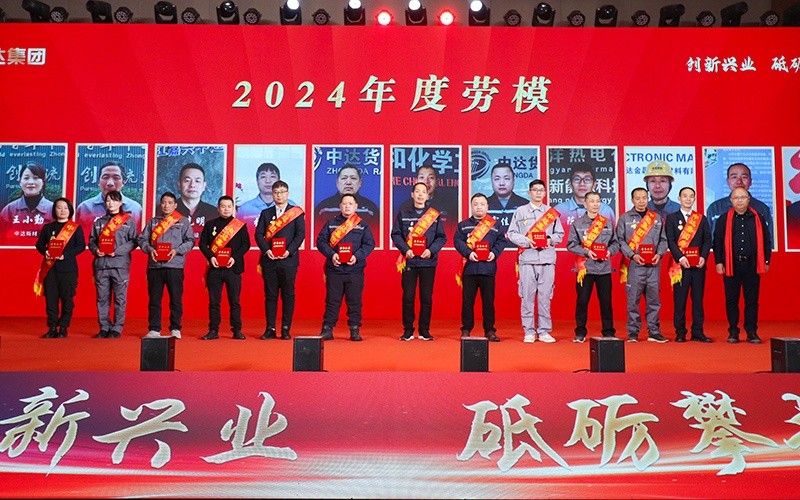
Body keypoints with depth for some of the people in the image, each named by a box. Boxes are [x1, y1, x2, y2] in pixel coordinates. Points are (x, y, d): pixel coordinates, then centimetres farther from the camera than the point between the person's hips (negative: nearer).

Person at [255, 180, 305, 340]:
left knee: (288, 295, 1)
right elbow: (259, 234, 6)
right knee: (270, 295, 4)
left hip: (288, 260, -2)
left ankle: (286, 329, 7)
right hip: (269, 260, 2)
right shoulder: (266, 213, 13)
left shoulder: (296, 212, 6)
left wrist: (289, 251, -14)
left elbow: (300, 234, -2)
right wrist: (266, 250, -10)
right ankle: (270, 329, 9)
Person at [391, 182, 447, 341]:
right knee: (408, 297, 0)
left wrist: (431, 250, -12)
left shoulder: (435, 215, 9)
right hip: (408, 261, 0)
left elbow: (442, 237, 5)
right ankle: (408, 330, 9)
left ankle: (424, 330, 11)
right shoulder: (403, 214, 9)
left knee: (427, 297, 2)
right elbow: (396, 235, 3)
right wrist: (405, 250, -12)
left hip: (428, 261, 0)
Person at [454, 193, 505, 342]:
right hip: (469, 267, 0)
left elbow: (501, 241, 6)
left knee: (488, 300, 3)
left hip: (488, 267, 0)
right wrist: (468, 253, -15)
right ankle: (466, 330, 12)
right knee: (467, 300, 3)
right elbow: (457, 241, 0)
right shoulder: (463, 225, 11)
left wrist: (494, 253, -12)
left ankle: (489, 330, 12)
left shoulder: (495, 225, 12)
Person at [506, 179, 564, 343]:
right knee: (527, 296, -1)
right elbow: (511, 234, 4)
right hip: (527, 258, -1)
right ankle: (529, 331, 5)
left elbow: (560, 234, 15)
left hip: (547, 259, 1)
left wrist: (550, 240, -6)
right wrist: (527, 241, -10)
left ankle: (544, 331, 9)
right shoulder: (520, 211, 9)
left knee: (545, 297, 1)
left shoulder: (552, 212, 14)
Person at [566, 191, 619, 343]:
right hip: (585, 268, -2)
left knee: (606, 301, 5)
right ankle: (580, 333, 11)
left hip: (604, 268, 2)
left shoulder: (608, 223, 10)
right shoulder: (577, 223, 3)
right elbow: (571, 244, -1)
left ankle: (608, 332, 15)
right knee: (582, 300, 0)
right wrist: (586, 252, -14)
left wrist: (610, 251, -9)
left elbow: (615, 243, 11)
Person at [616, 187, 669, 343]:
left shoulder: (657, 218, 14)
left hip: (653, 265, 3)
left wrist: (659, 254, -3)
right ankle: (633, 332, 6)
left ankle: (654, 332, 12)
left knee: (654, 299, 4)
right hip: (634, 265, -2)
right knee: (633, 299, -2)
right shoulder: (625, 218, 6)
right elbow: (620, 241, 0)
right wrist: (633, 255, -12)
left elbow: (663, 239, 15)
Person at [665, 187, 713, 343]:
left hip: (698, 265, 2)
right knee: (680, 299, -2)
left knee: (698, 299, 4)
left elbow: (707, 240, 8)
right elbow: (670, 241, -3)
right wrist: (680, 257, -15)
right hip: (680, 265, -2)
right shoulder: (671, 218, 6)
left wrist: (703, 257, -8)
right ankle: (680, 333, 4)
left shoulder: (702, 219, 14)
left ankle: (697, 332, 9)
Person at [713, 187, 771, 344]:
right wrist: (719, 262, -3)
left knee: (752, 300, 4)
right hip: (731, 266, -1)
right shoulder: (724, 219, 4)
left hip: (752, 265, 1)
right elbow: (717, 241, 3)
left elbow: (766, 240, 10)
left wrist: (766, 261, 6)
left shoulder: (758, 219, 7)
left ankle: (752, 332, 11)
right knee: (731, 300, 3)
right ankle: (733, 332, 10)